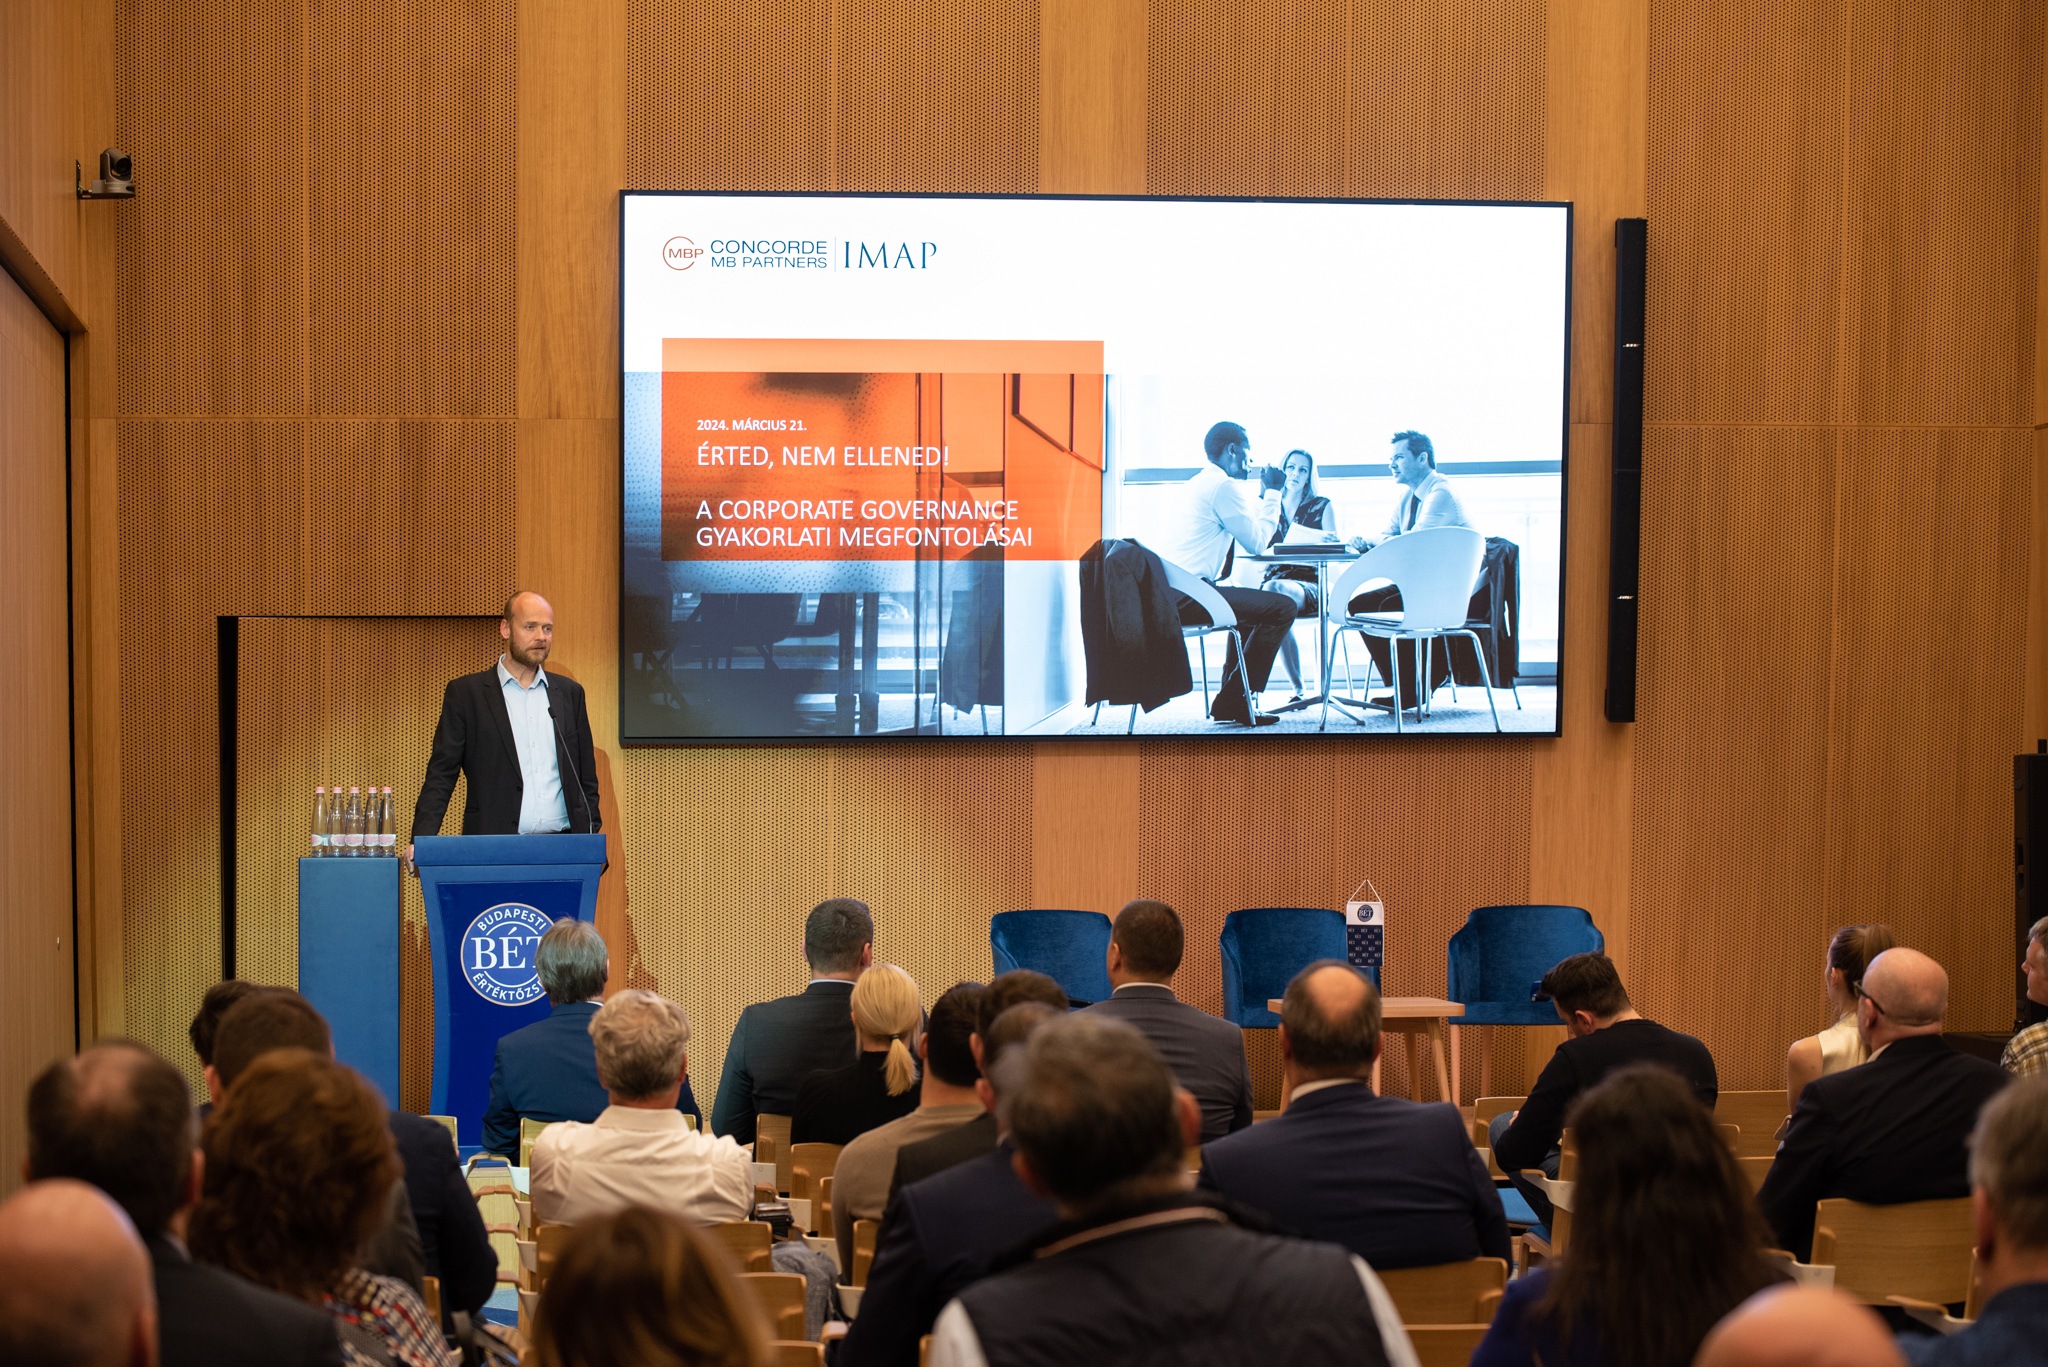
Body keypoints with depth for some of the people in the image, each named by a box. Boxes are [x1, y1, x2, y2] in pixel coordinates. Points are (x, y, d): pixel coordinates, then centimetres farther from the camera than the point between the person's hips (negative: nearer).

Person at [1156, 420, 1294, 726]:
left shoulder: (1197, 484, 23)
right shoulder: (1222, 486, -9)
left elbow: (1242, 540, 31)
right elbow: (1257, 544, -6)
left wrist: (1262, 495, 33)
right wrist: (1272, 493, 4)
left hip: (1169, 593, 11)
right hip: (1188, 596, -11)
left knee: (1252, 606, 32)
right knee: (1282, 608, -11)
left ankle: (1230, 701, 27)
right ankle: (1232, 701, -7)